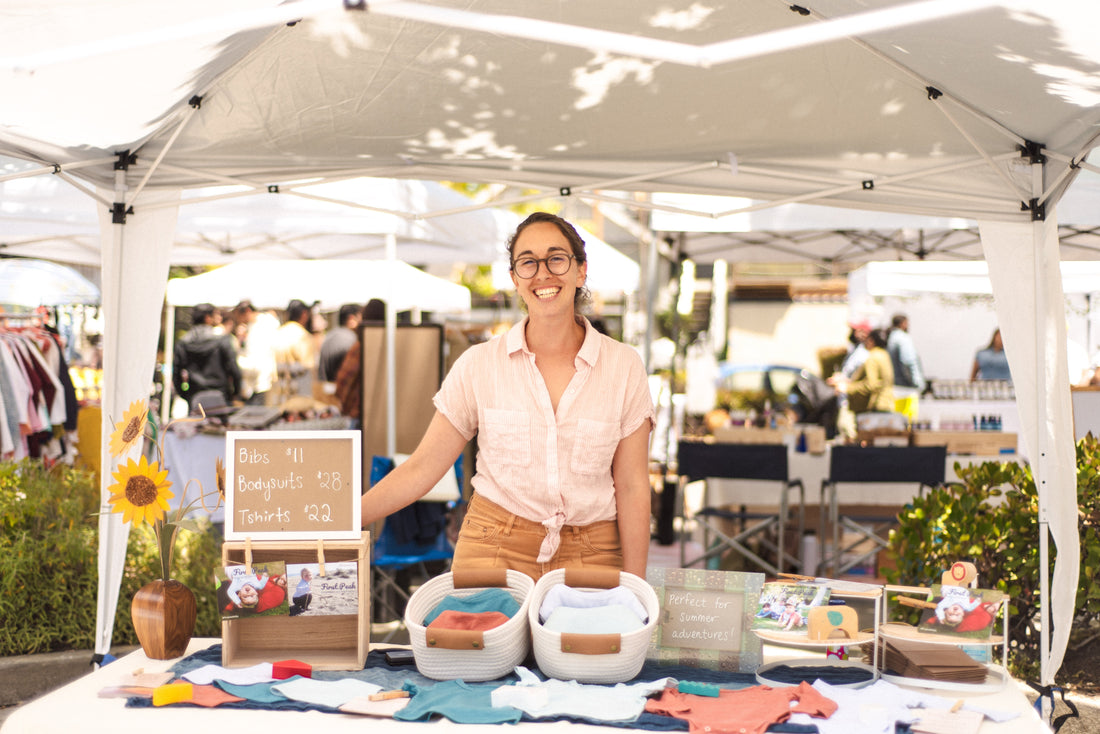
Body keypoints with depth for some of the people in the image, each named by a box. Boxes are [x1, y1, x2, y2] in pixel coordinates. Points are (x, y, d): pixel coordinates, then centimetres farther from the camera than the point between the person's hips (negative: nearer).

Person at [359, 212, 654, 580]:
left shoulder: (624, 366, -1)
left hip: (591, 555, 1)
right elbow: (422, 468, 0)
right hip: (494, 549, 0)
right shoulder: (479, 364, -2)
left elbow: (632, 487, 0)